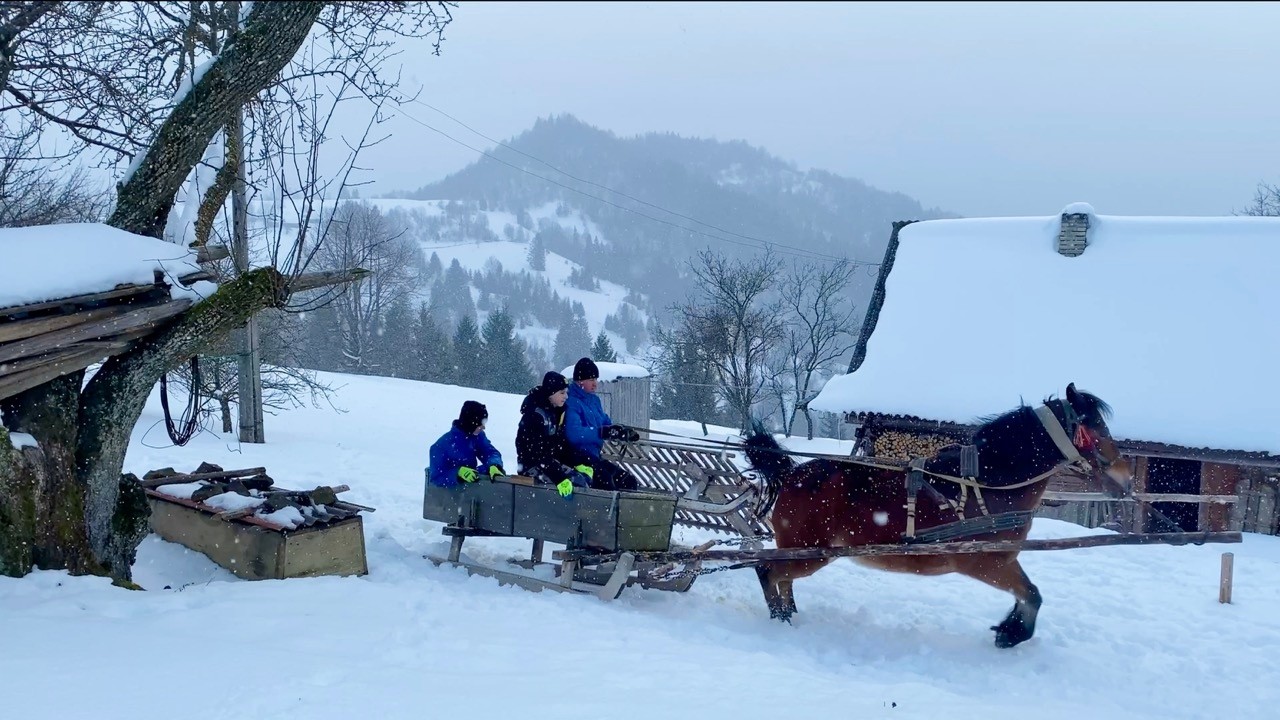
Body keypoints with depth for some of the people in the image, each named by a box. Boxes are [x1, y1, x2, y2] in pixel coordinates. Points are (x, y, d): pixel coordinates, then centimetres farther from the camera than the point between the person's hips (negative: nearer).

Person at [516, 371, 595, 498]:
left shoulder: (557, 411, 6)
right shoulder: (535, 415, -21)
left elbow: (562, 443, 13)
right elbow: (538, 453, -25)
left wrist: (579, 462, 0)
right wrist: (559, 478, -31)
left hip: (552, 460, 10)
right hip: (533, 464, -10)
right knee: (578, 482, -21)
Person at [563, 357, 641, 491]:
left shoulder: (594, 400, 13)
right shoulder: (571, 402, -17)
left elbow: (606, 423, 17)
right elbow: (573, 434, -31)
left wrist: (624, 432, -4)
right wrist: (602, 432, -37)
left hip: (594, 457, 10)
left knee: (629, 481, 5)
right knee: (605, 480, -29)